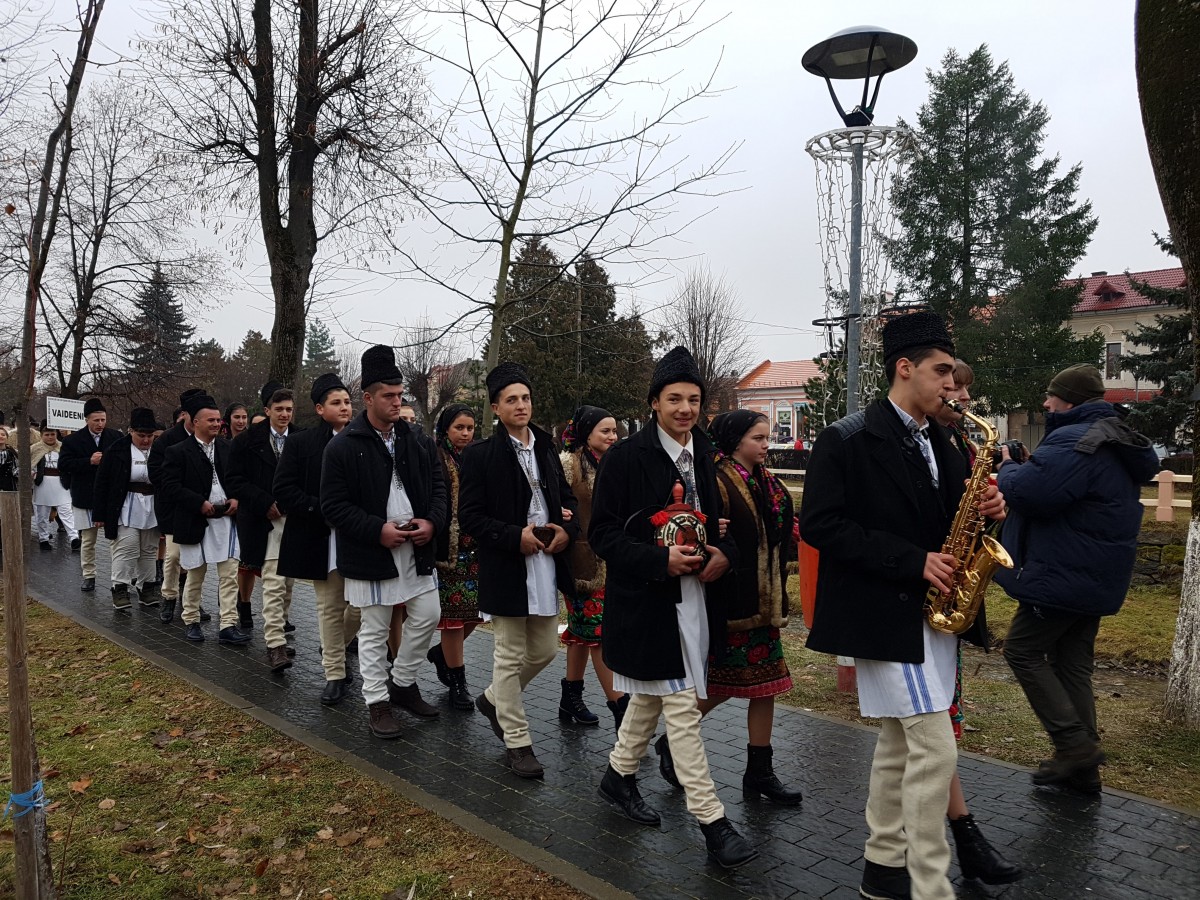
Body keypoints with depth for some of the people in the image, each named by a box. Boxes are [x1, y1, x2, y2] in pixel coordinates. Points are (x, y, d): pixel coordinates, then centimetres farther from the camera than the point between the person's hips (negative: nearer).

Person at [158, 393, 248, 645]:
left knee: (229, 575, -2)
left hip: (226, 519, 3)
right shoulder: (178, 452, -6)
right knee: (195, 576, 11)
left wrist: (237, 499, -6)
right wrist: (200, 504, -18)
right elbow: (169, 486, -11)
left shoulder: (228, 448, 4)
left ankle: (228, 626, 1)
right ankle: (191, 622, 28)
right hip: (195, 522, -3)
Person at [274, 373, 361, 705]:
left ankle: (334, 648, 35)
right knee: (330, 608, 7)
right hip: (321, 538, -1)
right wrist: (320, 510, -14)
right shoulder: (301, 443, 0)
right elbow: (283, 488, -5)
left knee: (362, 605, 5)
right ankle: (335, 674, 20)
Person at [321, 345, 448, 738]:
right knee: (374, 631, 6)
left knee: (428, 616, 9)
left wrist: (432, 521, -10)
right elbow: (333, 505, -11)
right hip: (370, 554, -5)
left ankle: (402, 681, 31)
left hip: (416, 550, 5)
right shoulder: (342, 448, -9)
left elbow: (439, 488, 10)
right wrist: (377, 530, -20)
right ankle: (378, 702, 21)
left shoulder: (418, 442, 5)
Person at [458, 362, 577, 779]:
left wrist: (567, 530, -5)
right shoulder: (480, 455, -8)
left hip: (547, 565, 6)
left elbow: (568, 498, 16)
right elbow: (469, 516, -10)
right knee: (510, 656, 5)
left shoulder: (547, 449, 9)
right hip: (507, 568, -6)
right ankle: (517, 741, 19)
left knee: (544, 650, 15)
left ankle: (493, 699, 40)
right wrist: (515, 536, -20)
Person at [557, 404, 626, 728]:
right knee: (598, 630, -6)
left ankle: (571, 698, 25)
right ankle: (619, 705, -2)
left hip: (609, 562, 7)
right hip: (583, 561, -7)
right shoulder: (568, 463, -8)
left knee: (583, 629, 15)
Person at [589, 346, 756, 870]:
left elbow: (721, 520, 16)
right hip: (648, 600, -6)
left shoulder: (707, 456, 6)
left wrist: (724, 552, -6)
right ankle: (712, 822, 7)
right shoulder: (626, 457, -12)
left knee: (652, 696, 20)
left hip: (694, 596, 7)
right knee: (681, 706, -3)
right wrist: (661, 560, -25)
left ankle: (619, 775, 41)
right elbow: (602, 535, -13)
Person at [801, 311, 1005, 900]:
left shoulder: (940, 444, 12)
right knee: (935, 747, -9)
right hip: (883, 612, -8)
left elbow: (944, 519, 18)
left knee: (900, 744, 15)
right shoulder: (847, 440, -11)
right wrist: (912, 562, -21)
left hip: (932, 609, 8)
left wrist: (983, 511, -5)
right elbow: (820, 524, -18)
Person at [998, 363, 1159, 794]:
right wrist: (1020, 467, 8)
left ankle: (1074, 743, 0)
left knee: (1023, 650, 1)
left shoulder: (1074, 441, -20)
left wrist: (1006, 467, -9)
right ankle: (1082, 766, 20)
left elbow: (1028, 492, -29)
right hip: (1095, 577, 10)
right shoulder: (1117, 442, 17)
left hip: (1063, 576, -10)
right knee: (1073, 662, 14)